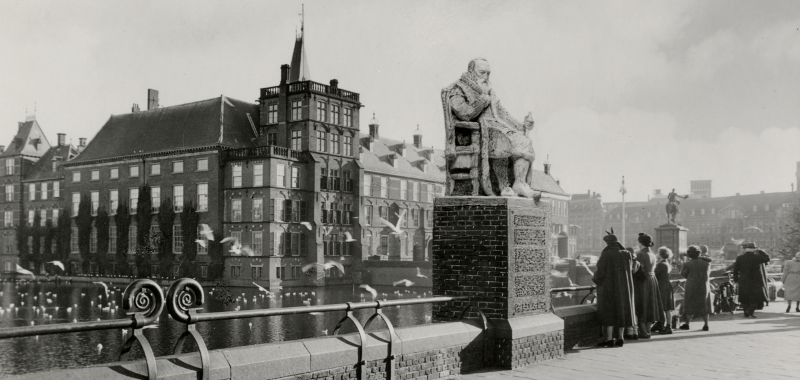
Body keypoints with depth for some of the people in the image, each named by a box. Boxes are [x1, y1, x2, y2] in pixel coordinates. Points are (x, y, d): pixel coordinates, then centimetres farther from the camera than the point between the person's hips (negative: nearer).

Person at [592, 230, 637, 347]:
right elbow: (630, 269, 18)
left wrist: (594, 278, 6)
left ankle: (609, 339, -2)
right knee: (621, 310, 12)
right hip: (623, 288, 5)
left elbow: (600, 272, -14)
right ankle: (621, 338, 11)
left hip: (609, 287, -5)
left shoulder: (606, 255, -14)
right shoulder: (626, 254, 3)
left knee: (608, 312, 0)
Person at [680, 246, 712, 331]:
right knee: (704, 306, 11)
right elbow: (709, 271, 15)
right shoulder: (706, 263, -1)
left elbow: (683, 274, -4)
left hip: (692, 288, -3)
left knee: (690, 305, 7)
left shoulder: (688, 264, -13)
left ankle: (687, 323, 11)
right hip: (704, 287, 3)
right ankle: (706, 324, 10)